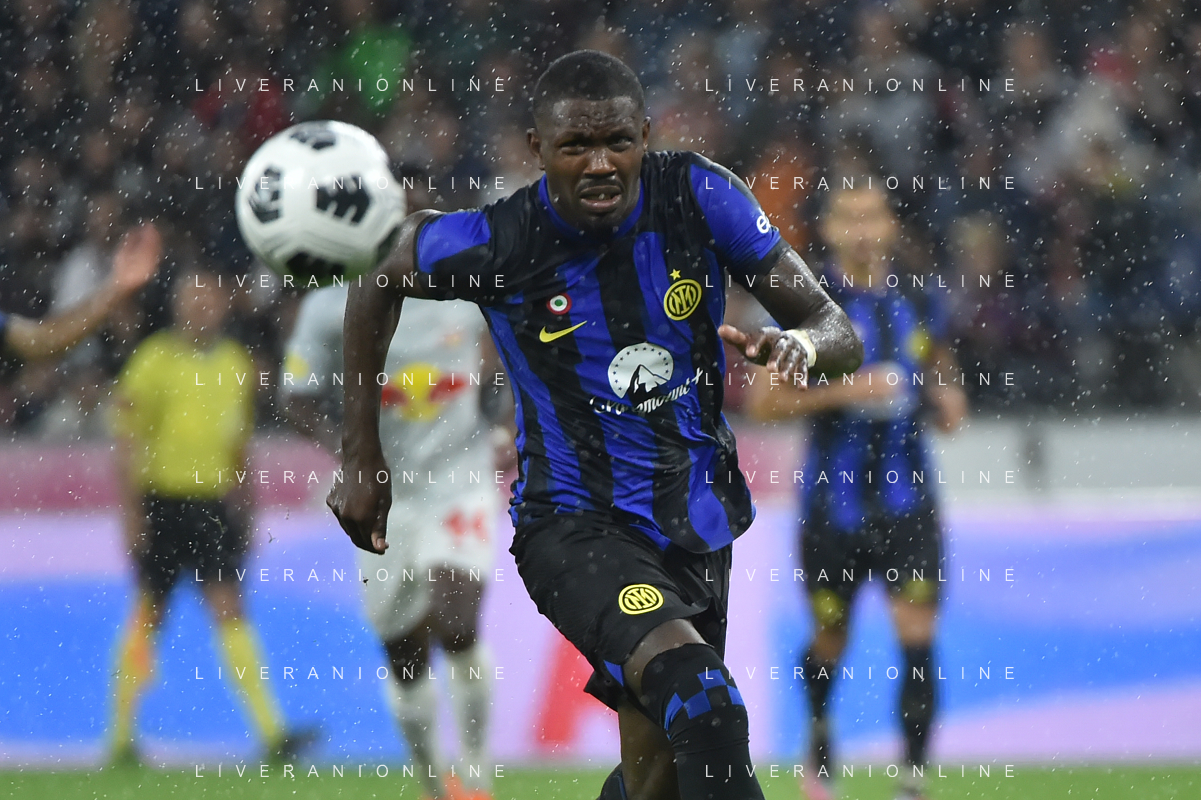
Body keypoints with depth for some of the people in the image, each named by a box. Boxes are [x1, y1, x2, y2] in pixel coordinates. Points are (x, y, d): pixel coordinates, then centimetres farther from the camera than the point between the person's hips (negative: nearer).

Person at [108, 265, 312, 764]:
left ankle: (271, 732, -15)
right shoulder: (155, 359, -7)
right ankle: (121, 736, 16)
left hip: (213, 504, 4)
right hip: (163, 502, -4)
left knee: (231, 612, -6)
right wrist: (132, 512, -11)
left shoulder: (235, 363, 9)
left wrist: (243, 509, 18)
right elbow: (126, 441, -6)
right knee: (149, 616, 3)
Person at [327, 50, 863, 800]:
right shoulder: (493, 244, -15)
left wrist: (801, 342, -32)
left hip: (696, 523, 4)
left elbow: (841, 334, -6)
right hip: (574, 526, -4)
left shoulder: (700, 198, -10)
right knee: (700, 695, -32)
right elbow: (378, 281, 7)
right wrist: (362, 456, 9)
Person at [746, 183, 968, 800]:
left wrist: (948, 401, -2)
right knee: (830, 640, 11)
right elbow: (762, 402, -8)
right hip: (834, 502, -2)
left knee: (918, 636, -12)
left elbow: (941, 376, 22)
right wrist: (843, 390, -19)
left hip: (907, 500, 2)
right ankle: (820, 740, 41)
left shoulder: (919, 308, 6)